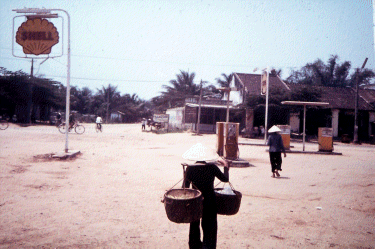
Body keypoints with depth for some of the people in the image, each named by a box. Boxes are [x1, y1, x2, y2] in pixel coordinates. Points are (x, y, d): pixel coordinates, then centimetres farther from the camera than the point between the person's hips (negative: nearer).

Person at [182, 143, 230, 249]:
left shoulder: (189, 169, -11)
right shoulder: (212, 167, -11)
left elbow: (185, 187, -9)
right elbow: (225, 179, 2)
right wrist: (226, 167, 16)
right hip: (209, 201, -2)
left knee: (194, 224, 22)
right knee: (209, 226, 12)